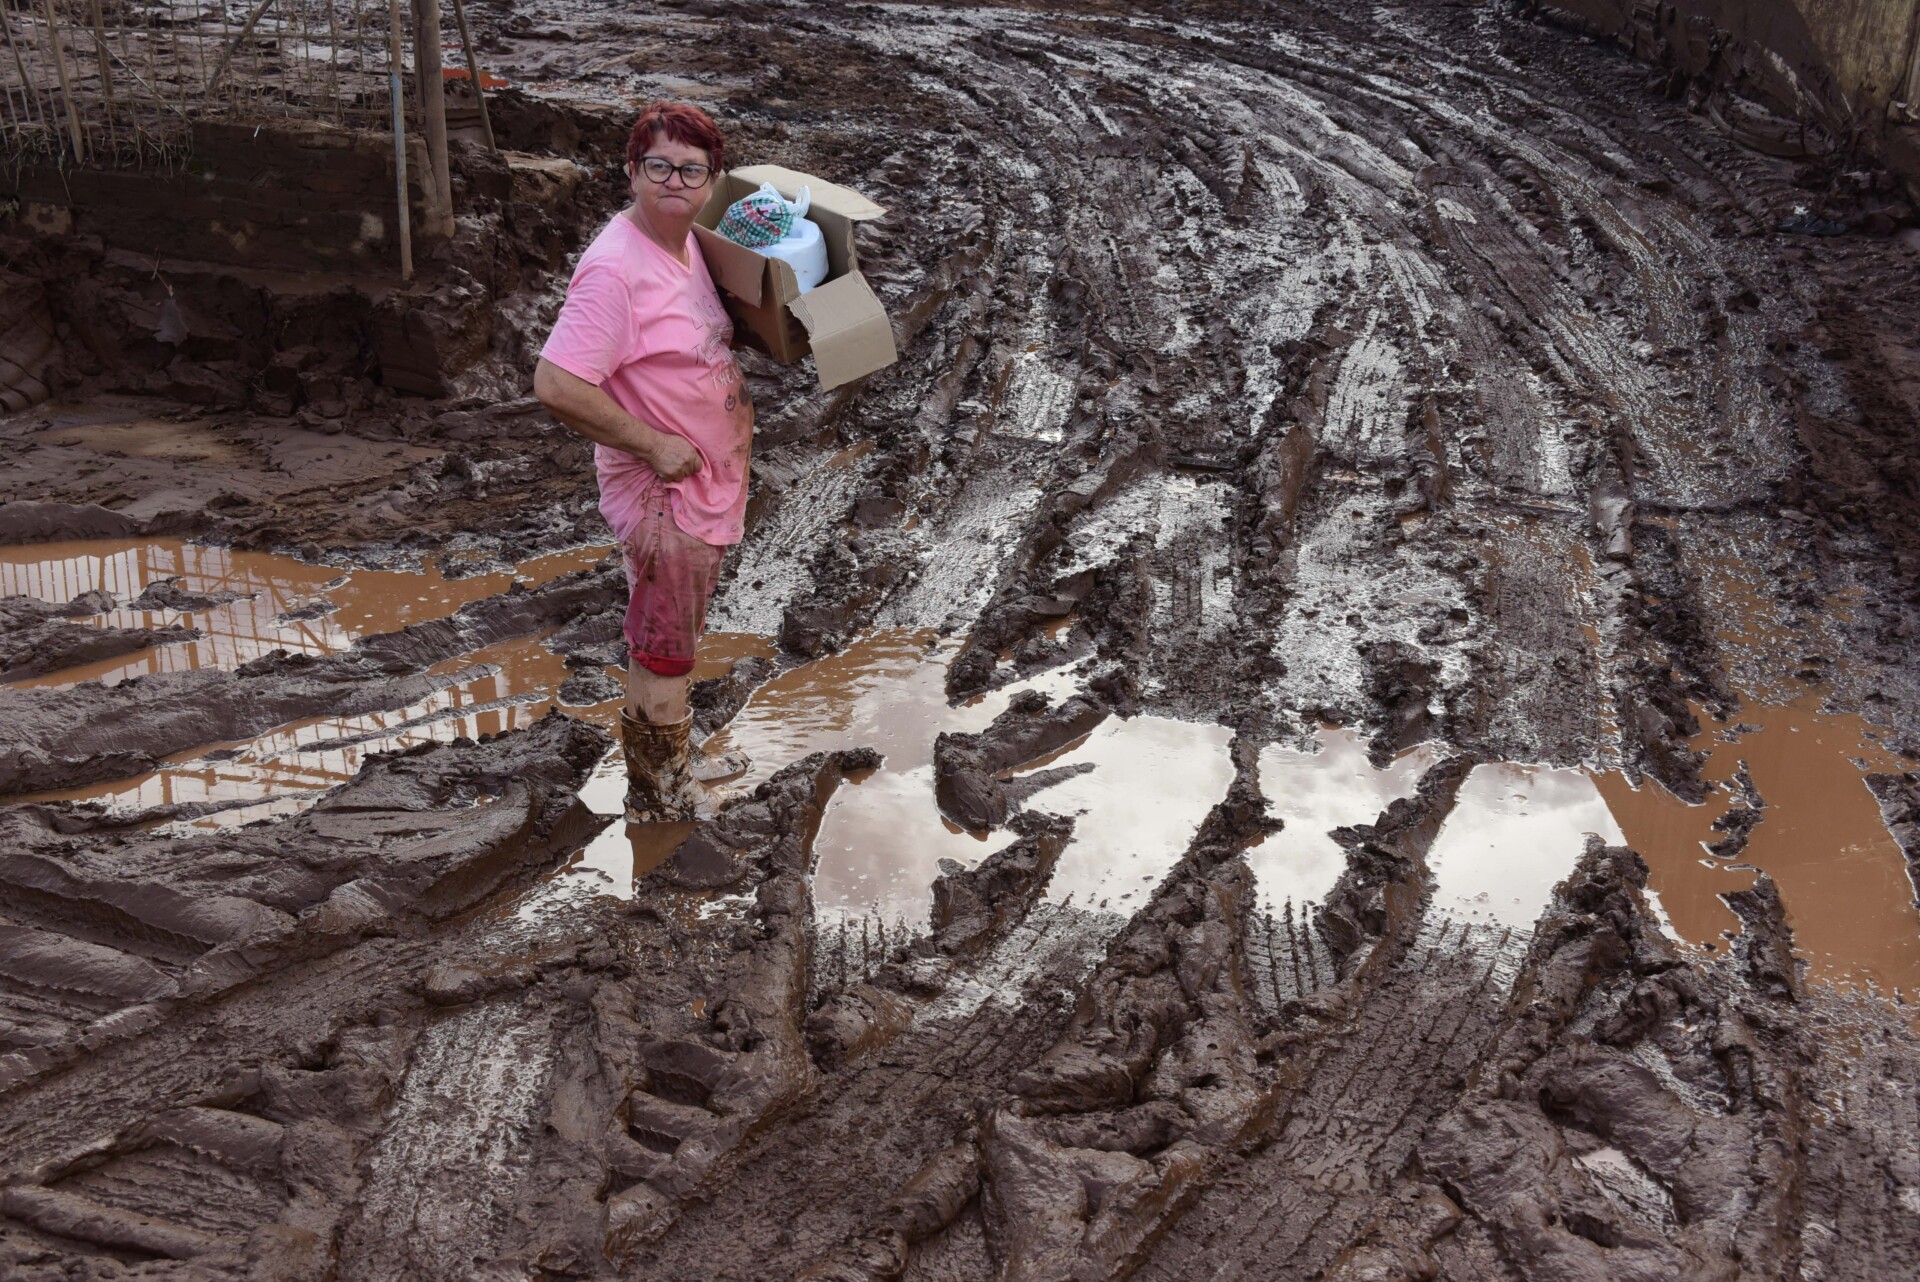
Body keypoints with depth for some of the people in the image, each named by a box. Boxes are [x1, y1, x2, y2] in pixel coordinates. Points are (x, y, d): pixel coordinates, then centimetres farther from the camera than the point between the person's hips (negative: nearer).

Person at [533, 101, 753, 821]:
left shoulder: (686, 241, 3)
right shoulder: (615, 268, -25)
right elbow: (556, 385, -31)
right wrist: (654, 445, -24)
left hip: (707, 474, 9)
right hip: (659, 489, -9)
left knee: (677, 634, 24)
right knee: (663, 650, 6)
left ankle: (675, 762, 43)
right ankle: (656, 797, 25)